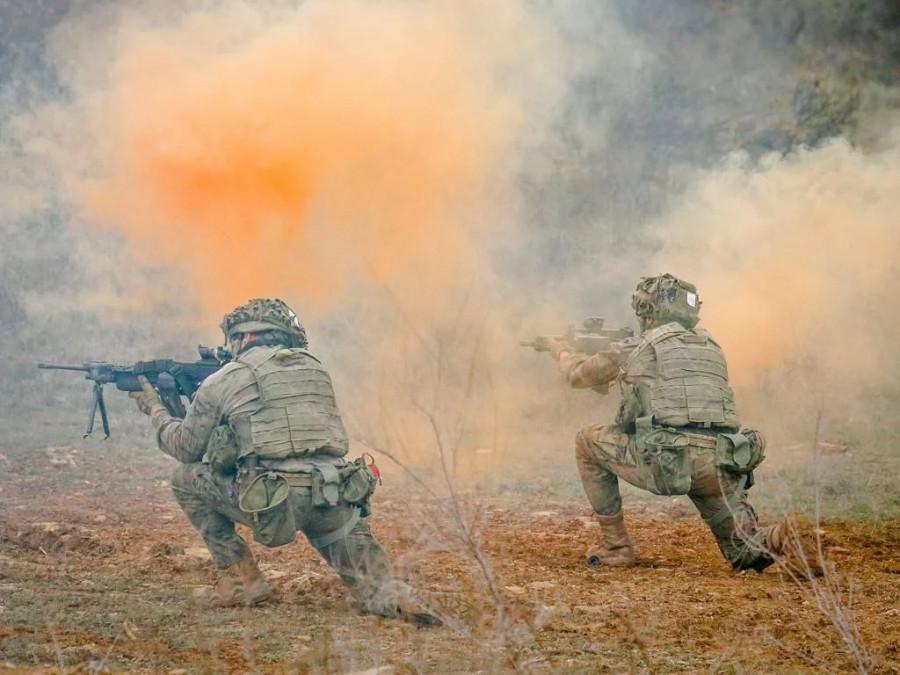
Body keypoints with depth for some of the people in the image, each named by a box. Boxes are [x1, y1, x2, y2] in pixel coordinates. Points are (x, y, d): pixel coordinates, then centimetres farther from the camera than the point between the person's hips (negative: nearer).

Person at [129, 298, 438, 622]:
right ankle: (389, 596, -11)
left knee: (186, 479, 18)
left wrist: (155, 410, 39)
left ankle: (240, 580, 14)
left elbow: (187, 447, 20)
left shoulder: (222, 381, 8)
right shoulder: (315, 368, 20)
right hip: (332, 503, 4)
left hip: (274, 504, -4)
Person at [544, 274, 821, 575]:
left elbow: (579, 374, 31)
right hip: (720, 468, 4)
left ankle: (616, 547, 19)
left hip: (667, 464, -4)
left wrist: (563, 352, 54)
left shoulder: (633, 349, 12)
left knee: (588, 440, 20)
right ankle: (781, 539, -16)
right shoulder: (711, 347, 25)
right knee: (746, 555, 20)